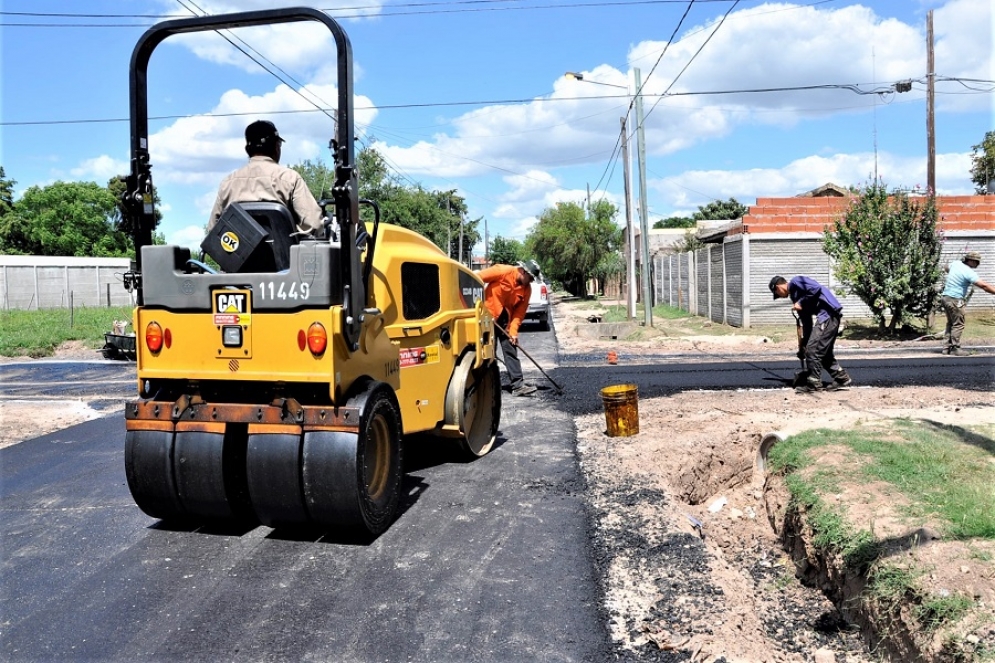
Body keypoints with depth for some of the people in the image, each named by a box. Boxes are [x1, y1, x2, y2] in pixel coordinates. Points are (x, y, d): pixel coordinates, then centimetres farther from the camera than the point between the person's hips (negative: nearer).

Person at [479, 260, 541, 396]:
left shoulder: (527, 289, -2)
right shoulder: (503, 271, -18)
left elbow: (520, 311, -1)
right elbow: (477, 278, -16)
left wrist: (513, 331, -10)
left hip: (505, 319, 5)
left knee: (511, 350, 0)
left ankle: (518, 385, -1)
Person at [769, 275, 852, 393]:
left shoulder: (795, 282, -2)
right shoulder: (794, 294, 23)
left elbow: (816, 288, -20)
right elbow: (806, 322, 24)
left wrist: (801, 303, -10)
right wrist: (803, 344, 25)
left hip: (828, 313, -10)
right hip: (830, 316, 10)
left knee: (813, 350, -6)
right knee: (825, 352, 18)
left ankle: (813, 383, 1)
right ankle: (842, 379, 25)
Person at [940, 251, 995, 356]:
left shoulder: (955, 263, 5)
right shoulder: (969, 272, -18)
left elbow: (947, 268, 30)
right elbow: (983, 286, -25)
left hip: (945, 297, 9)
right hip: (955, 300, -9)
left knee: (950, 323, 16)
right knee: (958, 324, -2)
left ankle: (948, 348, 19)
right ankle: (955, 348, 0)